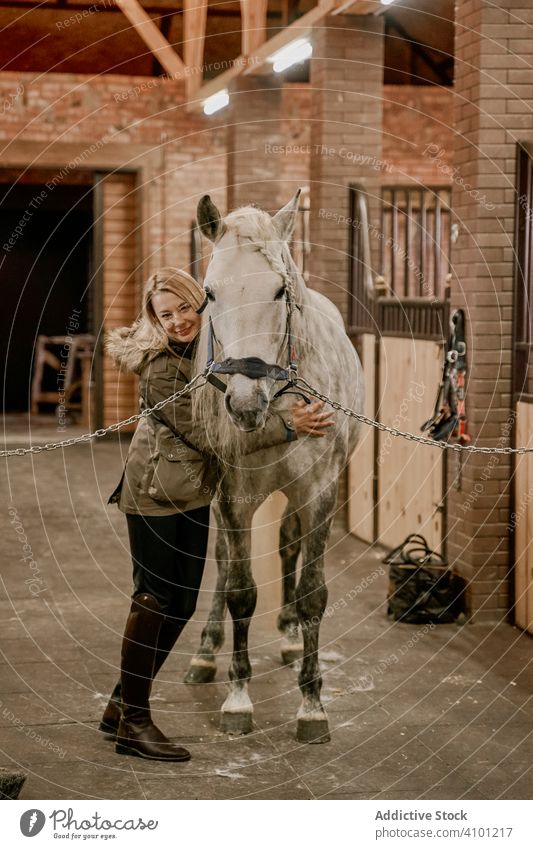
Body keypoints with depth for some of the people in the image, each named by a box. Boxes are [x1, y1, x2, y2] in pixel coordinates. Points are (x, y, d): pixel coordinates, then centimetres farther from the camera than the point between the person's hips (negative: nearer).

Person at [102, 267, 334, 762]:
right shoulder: (161, 370, -20)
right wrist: (287, 426, -24)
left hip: (195, 494, 8)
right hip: (156, 495, -8)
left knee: (181, 602, 11)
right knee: (154, 599, -4)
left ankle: (122, 705, 23)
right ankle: (132, 722, 6)